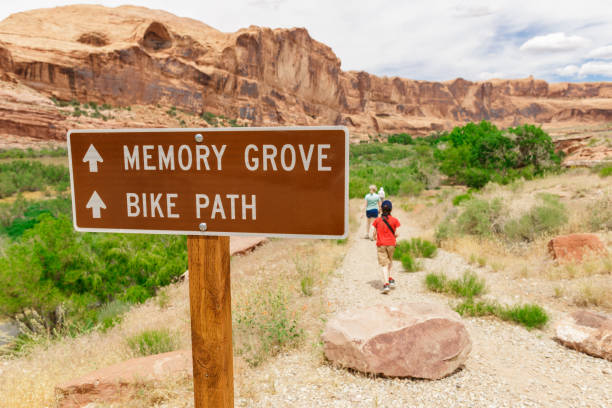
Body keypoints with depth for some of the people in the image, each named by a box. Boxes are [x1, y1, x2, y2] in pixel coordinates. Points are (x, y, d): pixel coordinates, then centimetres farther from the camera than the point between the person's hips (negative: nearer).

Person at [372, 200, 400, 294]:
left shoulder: (377, 220, -4)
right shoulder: (394, 220, -5)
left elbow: (374, 233, 2)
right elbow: (397, 234, -5)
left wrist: (375, 238, 24)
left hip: (380, 244, -1)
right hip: (391, 244, 1)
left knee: (384, 264, -1)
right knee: (390, 260, 25)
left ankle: (386, 284, -11)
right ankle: (390, 279, 24)